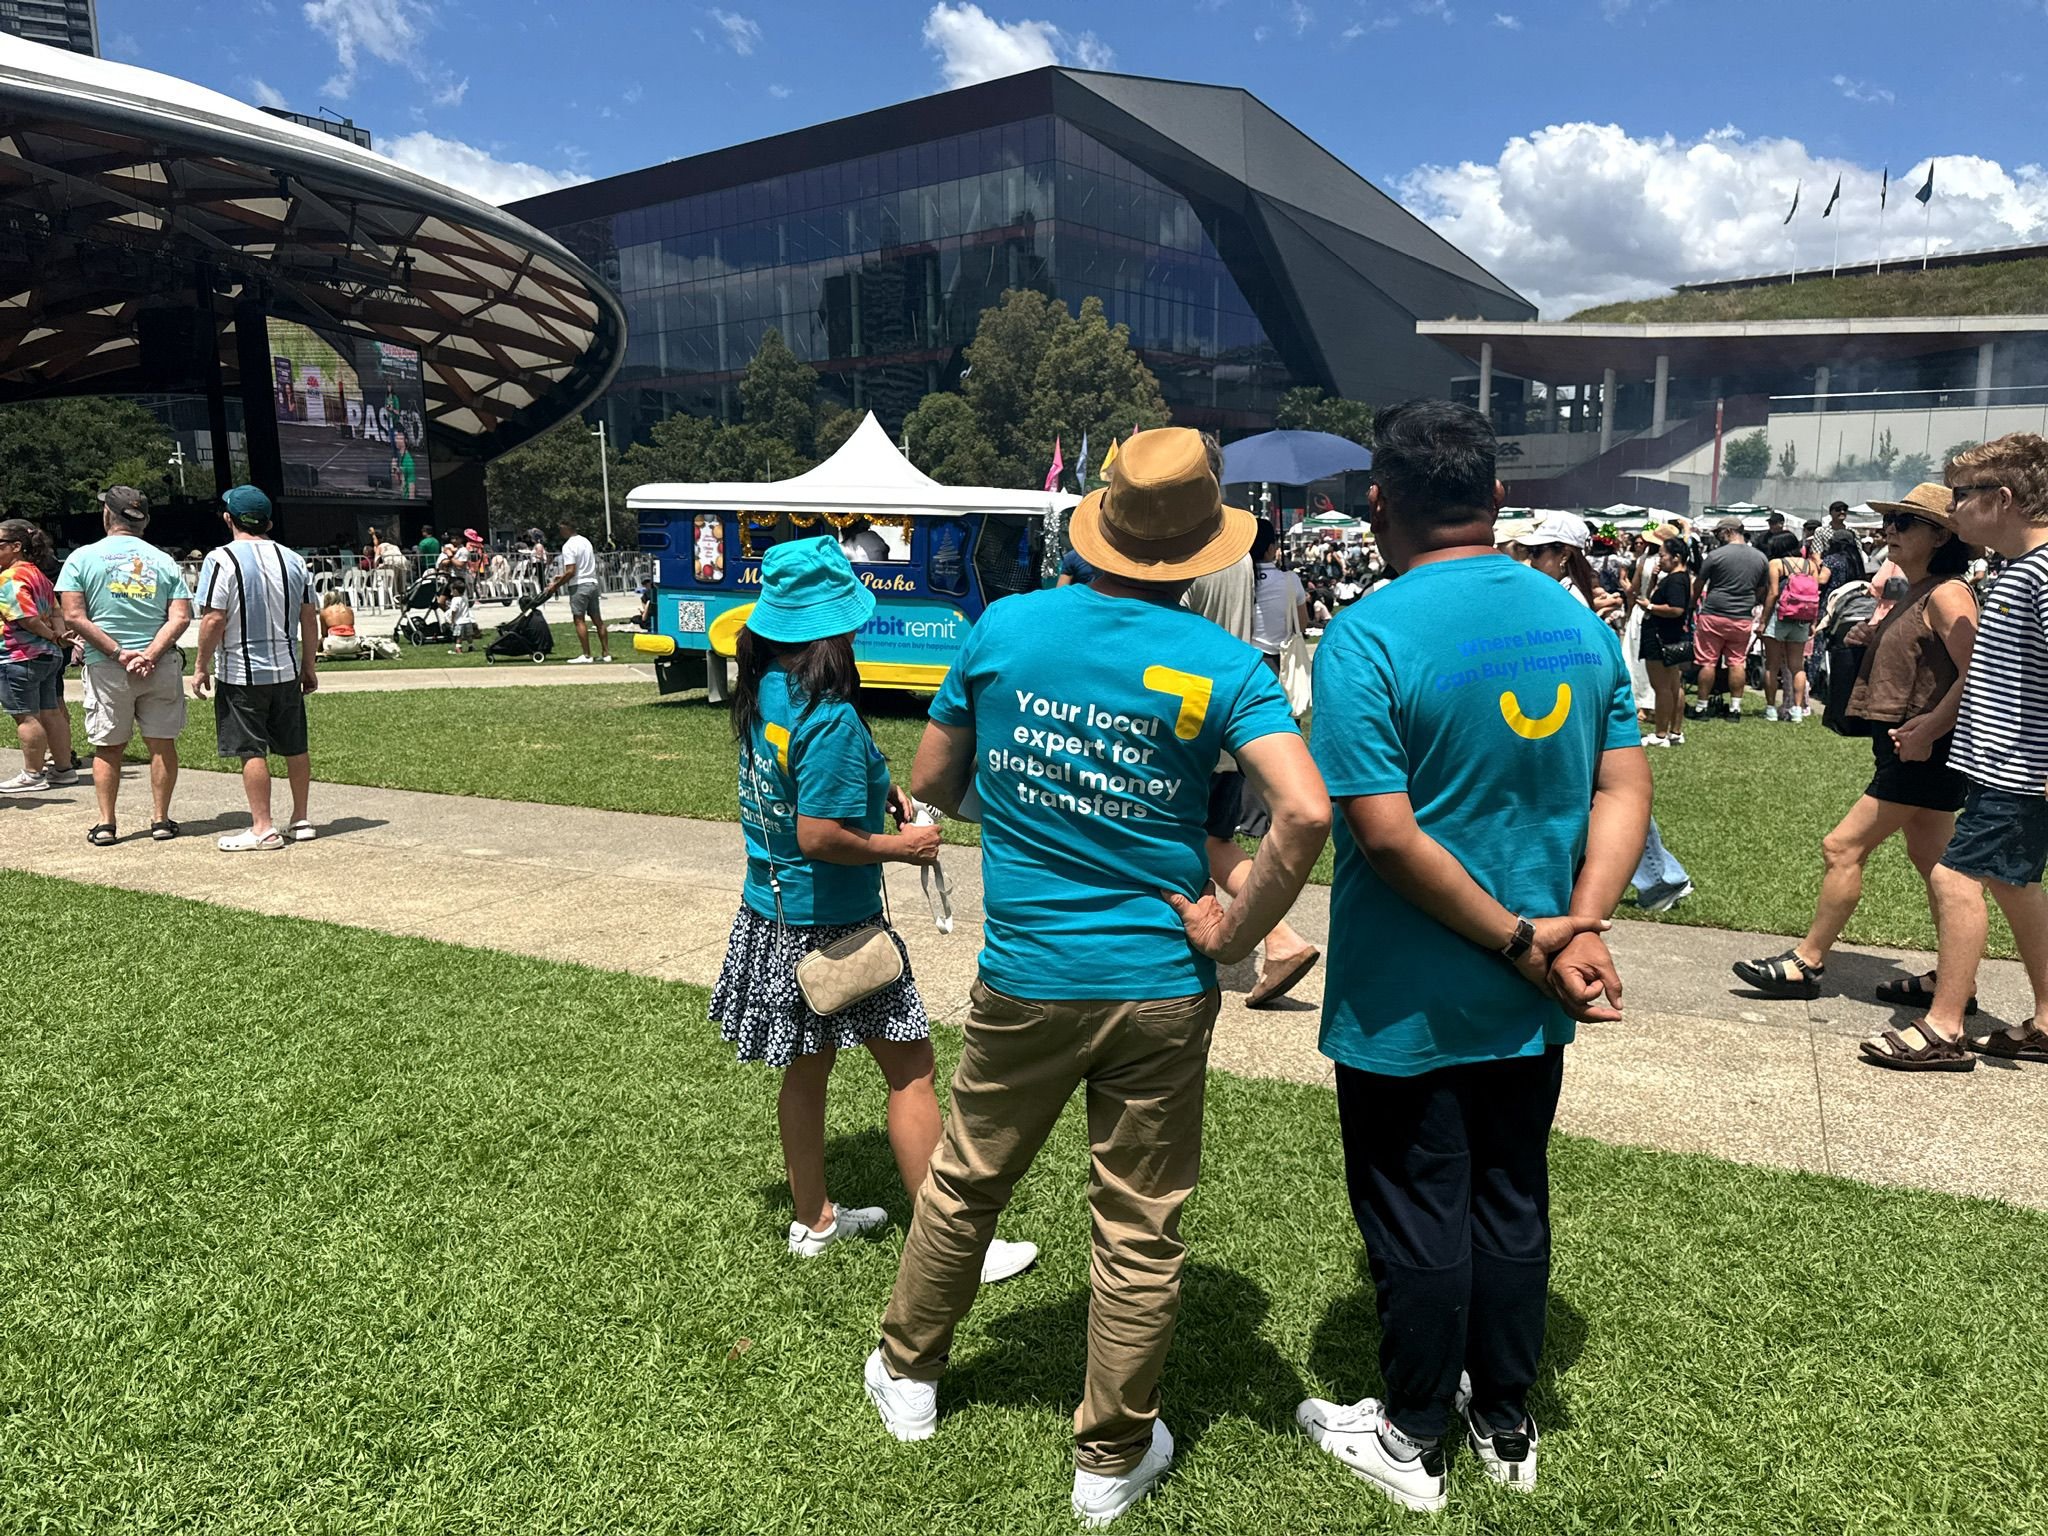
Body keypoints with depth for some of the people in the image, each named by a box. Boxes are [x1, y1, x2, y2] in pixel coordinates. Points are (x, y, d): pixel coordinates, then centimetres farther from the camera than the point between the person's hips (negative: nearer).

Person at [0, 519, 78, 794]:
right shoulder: (37, 574, 15)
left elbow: (28, 618, -21)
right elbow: (56, 611, 16)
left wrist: (52, 637, -7)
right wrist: (58, 635, 3)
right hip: (48, 656, 9)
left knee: (26, 717, -3)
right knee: (50, 713, 13)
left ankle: (33, 775, 2)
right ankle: (63, 768, 19)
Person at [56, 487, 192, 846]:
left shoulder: (82, 557, -1)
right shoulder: (164, 561, 4)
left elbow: (74, 616, -10)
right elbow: (180, 617, -7)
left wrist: (118, 653, -11)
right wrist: (150, 654, -13)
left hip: (106, 668, -1)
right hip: (160, 666, 1)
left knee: (108, 747, 9)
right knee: (162, 744, 8)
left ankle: (105, 824, 12)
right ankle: (160, 819, 12)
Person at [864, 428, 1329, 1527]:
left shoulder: (1004, 629, -4)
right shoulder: (1221, 666, -11)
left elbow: (932, 785, 5)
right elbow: (1305, 813, -23)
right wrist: (1237, 936, -11)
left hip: (1022, 981, 2)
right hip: (1161, 988, -1)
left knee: (964, 1185, 23)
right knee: (1140, 1232, 15)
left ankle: (906, 1376, 44)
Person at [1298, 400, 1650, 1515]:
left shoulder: (1365, 638, -19)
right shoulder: (1579, 621, 1)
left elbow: (1387, 837, -23)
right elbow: (1625, 791, -2)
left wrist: (1524, 945, -14)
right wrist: (1578, 926, -11)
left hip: (1406, 1006, -5)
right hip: (1529, 1007, 6)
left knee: (1416, 1221, 11)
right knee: (1511, 1204, 20)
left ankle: (1412, 1442, 30)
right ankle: (1505, 1425, 38)